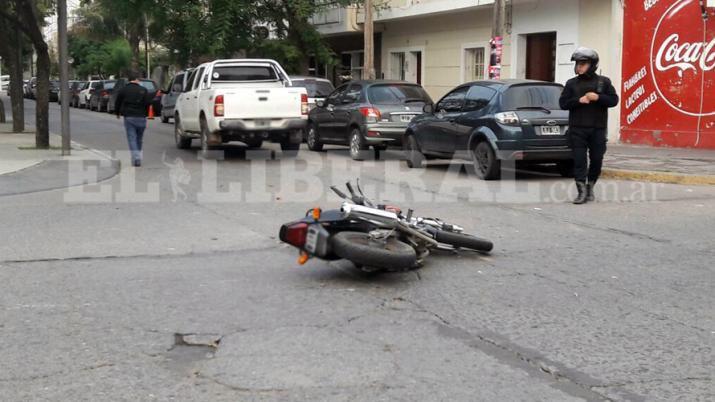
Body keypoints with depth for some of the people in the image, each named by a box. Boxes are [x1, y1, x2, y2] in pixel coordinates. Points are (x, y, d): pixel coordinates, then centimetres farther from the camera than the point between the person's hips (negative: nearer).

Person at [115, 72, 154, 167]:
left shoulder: (123, 90, 1)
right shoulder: (143, 90, -2)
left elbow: (118, 103, 8)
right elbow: (148, 103, -7)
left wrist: (118, 113, 25)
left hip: (129, 117, -1)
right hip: (141, 117, 1)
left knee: (132, 138, -2)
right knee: (139, 139, 15)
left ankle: (136, 158, -15)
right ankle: (138, 156, 21)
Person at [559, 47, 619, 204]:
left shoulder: (603, 82, 5)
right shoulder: (571, 83, 7)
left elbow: (614, 100, 0)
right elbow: (563, 103, 3)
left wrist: (598, 97, -16)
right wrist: (578, 100, -13)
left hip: (598, 129, 0)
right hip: (577, 129, 0)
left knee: (596, 159, 6)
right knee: (579, 160, -7)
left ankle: (590, 187, 24)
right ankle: (582, 191, -6)